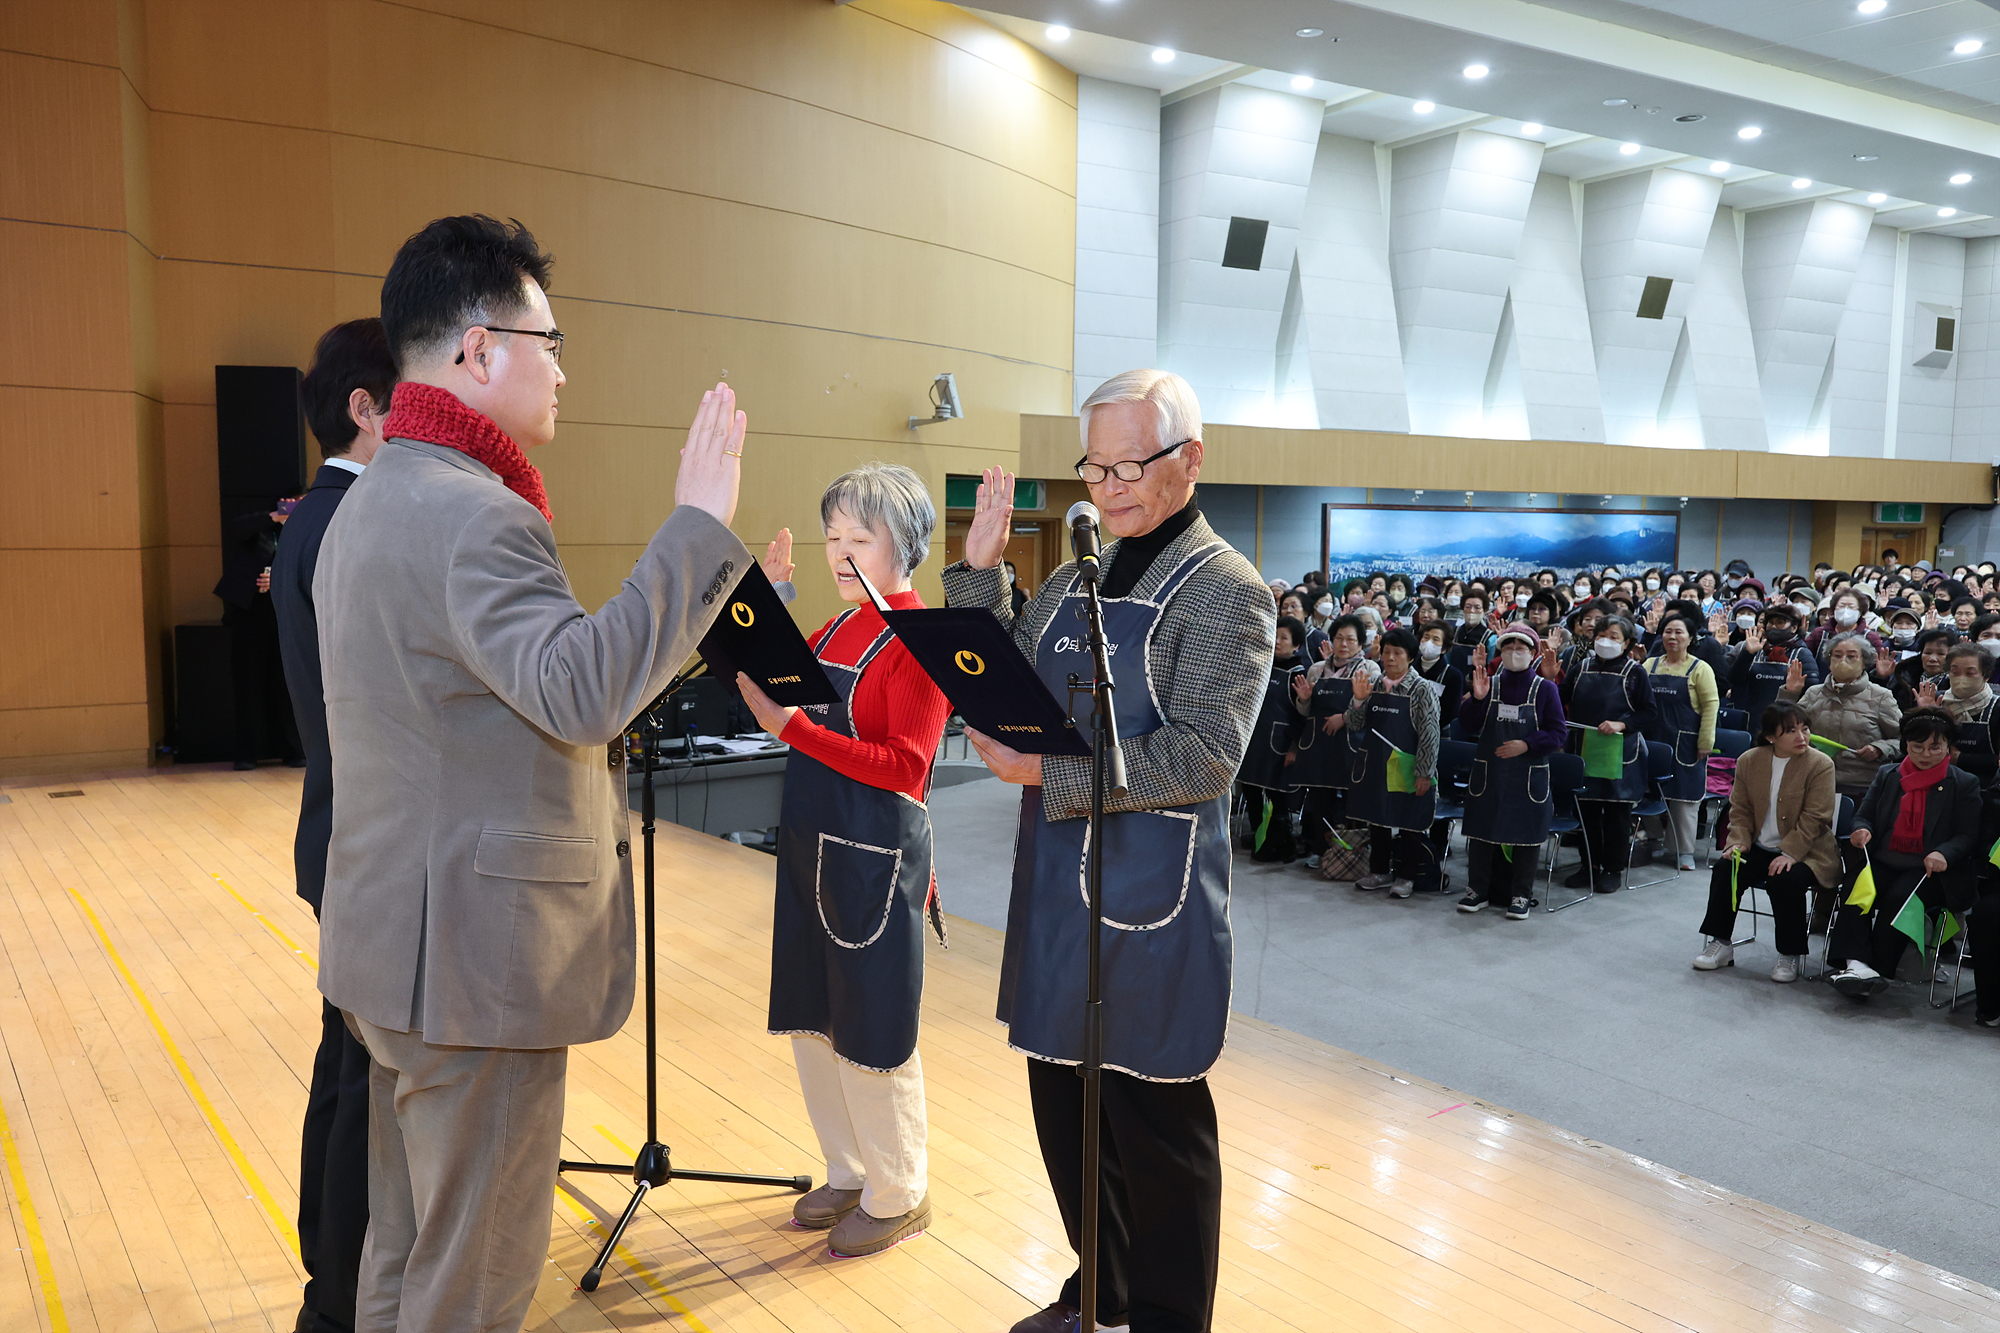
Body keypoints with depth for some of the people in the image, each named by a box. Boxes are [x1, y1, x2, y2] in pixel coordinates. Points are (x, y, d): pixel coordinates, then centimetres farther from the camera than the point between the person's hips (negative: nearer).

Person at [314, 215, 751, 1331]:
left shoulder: (376, 496, 15)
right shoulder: (471, 511, -21)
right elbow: (580, 687, -34)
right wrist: (698, 524, -31)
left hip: (401, 939, 11)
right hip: (480, 949, -11)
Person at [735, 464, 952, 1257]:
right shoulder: (834, 630, 10)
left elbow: (903, 767, -20)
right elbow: (772, 688, 13)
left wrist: (792, 727, -26)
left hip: (877, 858, -8)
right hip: (811, 844, 8)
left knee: (874, 1035, 4)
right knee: (812, 1020, 17)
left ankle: (899, 1196, 23)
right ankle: (850, 1175, 35)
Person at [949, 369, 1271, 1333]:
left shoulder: (1226, 590, -9)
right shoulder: (1073, 583, 13)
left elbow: (1203, 756, -19)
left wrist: (1047, 773, -21)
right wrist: (977, 573, 3)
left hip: (1150, 899, -7)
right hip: (1055, 889, 7)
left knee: (1155, 1124, 7)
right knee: (1064, 1105, 18)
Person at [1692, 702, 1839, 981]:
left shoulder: (1820, 765, -9)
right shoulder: (1749, 761, 3)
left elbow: (1814, 819, -14)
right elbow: (1740, 810, 8)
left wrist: (1790, 853, -24)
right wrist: (1738, 841, -9)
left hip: (1807, 852, -4)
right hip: (1759, 848, 4)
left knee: (1786, 879, -31)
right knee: (1725, 868, -20)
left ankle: (1790, 955, -12)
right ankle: (1721, 944, -5)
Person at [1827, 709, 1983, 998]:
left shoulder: (1964, 784, 7)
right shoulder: (1886, 774, 17)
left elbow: (1967, 836, 1)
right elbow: (1863, 815, 16)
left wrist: (1944, 854, -21)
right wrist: (1863, 830, -9)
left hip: (1930, 871, -3)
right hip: (1882, 863, 3)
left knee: (1898, 897, -33)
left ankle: (1878, 970, -30)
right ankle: (1854, 963, -42)